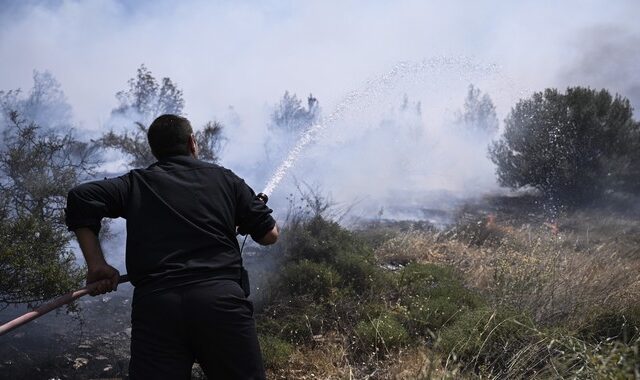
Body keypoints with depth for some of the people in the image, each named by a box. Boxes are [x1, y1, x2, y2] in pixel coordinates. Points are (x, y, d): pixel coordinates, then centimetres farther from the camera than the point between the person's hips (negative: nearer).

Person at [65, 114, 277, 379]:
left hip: (154, 306, 1)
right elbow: (270, 234, 15)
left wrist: (97, 265, 4)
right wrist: (240, 221, 37)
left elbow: (81, 197, 1)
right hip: (221, 302, 0)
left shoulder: (136, 183, 15)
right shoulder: (224, 178, 16)